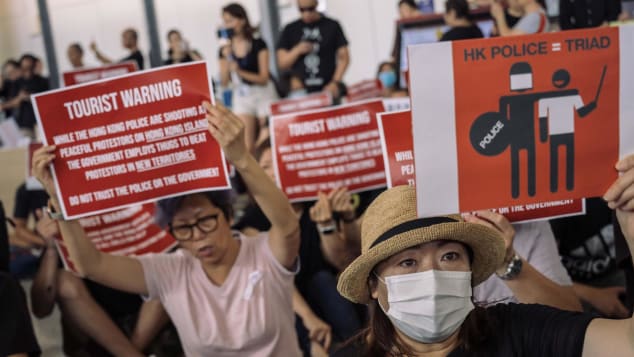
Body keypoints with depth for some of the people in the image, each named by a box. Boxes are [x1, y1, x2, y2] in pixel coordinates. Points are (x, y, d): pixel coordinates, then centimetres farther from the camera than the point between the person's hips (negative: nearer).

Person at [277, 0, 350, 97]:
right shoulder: (289, 30, 9)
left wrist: (336, 82, -7)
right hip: (300, 92, 1)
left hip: (328, 89, 0)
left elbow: (343, 57, 4)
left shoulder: (332, 26, 6)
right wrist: (297, 50, -9)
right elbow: (282, 63, 8)